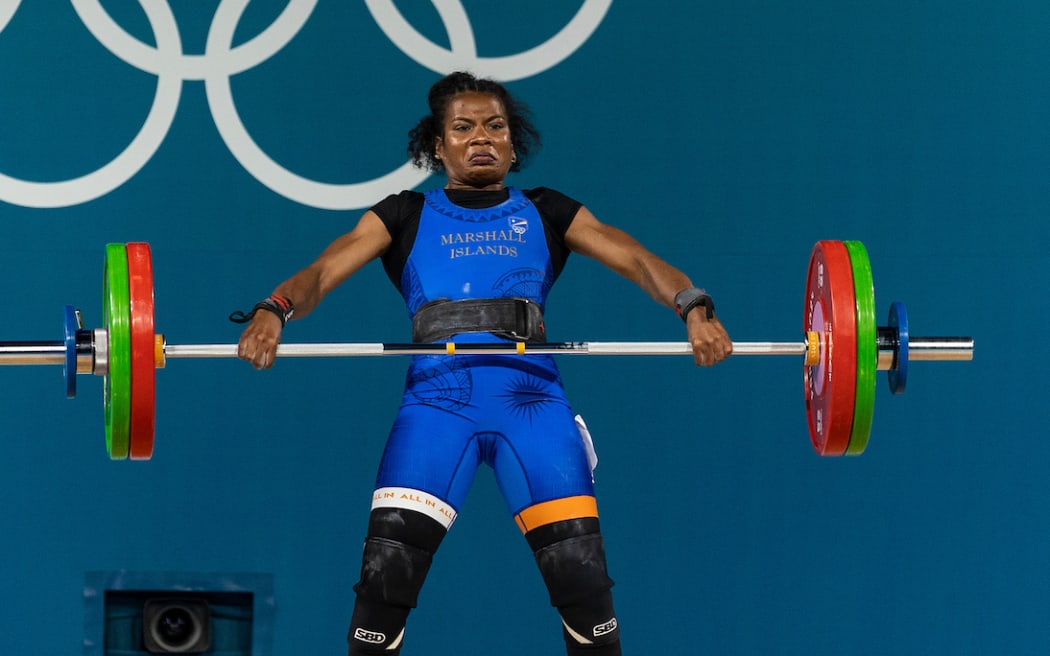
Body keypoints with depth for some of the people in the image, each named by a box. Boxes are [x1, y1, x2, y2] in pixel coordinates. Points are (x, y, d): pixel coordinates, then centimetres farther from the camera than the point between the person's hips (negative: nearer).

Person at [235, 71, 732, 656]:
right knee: (387, 570, -12)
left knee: (581, 573, -9)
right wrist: (274, 310, -20)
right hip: (438, 394, -1)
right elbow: (328, 268, 3)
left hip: (532, 394, 1)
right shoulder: (405, 215, 18)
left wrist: (692, 306, -15)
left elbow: (632, 257, 5)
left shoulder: (546, 213, 19)